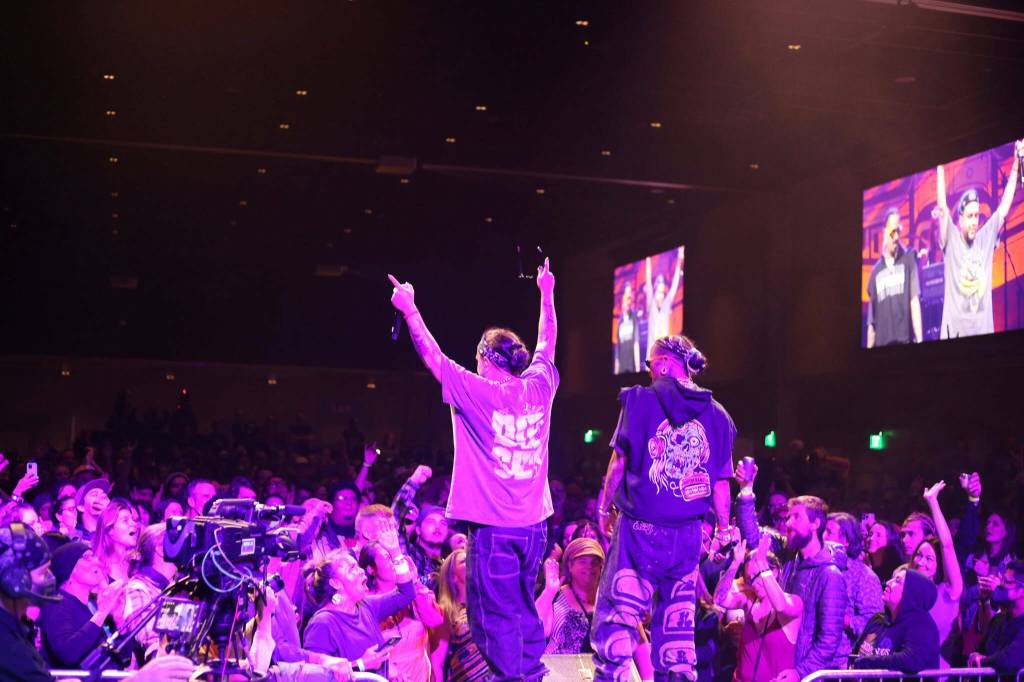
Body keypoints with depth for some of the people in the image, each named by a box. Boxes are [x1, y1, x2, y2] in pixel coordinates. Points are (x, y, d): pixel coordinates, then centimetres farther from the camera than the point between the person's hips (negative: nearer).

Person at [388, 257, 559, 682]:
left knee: (496, 615, 1)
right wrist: (547, 293, 33)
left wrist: (410, 308, 7)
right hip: (533, 523, 6)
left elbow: (431, 355, -3)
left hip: (493, 524, -5)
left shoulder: (476, 391, -10)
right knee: (525, 608, 17)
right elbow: (547, 344, 20)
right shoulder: (538, 387, 3)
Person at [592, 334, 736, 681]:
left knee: (617, 614, 1)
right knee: (677, 621, 12)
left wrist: (604, 508, 9)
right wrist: (724, 528, 19)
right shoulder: (717, 415, 6)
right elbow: (721, 482, 7)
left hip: (640, 529, -4)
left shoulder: (640, 399, -4)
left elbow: (620, 461, -3)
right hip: (688, 534, 4)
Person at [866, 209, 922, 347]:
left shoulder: (908, 259, 6)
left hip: (905, 343, -2)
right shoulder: (875, 272, 12)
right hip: (881, 345, 2)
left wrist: (919, 341, -10)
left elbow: (915, 301, -2)